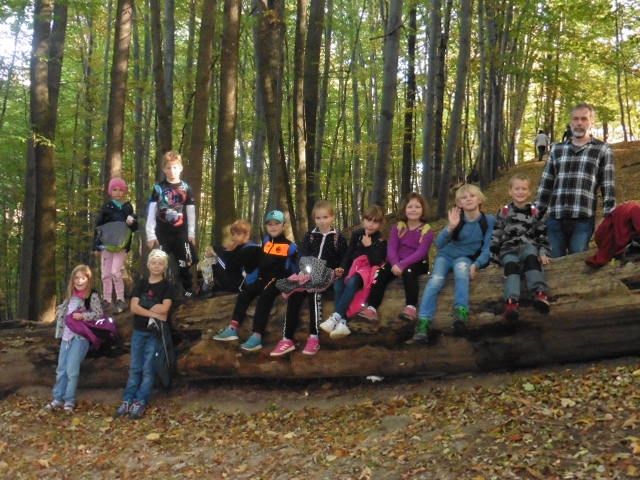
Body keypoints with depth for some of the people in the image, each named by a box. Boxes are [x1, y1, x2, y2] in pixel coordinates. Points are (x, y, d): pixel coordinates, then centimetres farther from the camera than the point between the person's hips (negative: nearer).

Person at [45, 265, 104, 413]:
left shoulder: (93, 296, -8)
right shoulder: (71, 296, 13)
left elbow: (99, 314, -14)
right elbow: (61, 310, 29)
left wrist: (82, 315, -24)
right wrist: (60, 312, 9)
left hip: (80, 337, -7)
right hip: (66, 336, 7)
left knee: (72, 370, -7)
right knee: (61, 369, 10)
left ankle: (69, 401, 3)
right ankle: (58, 399, 17)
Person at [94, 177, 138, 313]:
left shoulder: (128, 207, 3)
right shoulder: (106, 207, 4)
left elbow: (135, 227, 6)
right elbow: (98, 226, 5)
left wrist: (132, 222, -18)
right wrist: (96, 245, 0)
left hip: (121, 245, -2)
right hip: (106, 245, 2)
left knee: (115, 272, -14)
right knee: (105, 274, 5)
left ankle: (121, 301, -3)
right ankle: (107, 301, 16)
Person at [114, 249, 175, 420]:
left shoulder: (167, 286, -3)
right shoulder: (141, 284, 7)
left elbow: (164, 308, -17)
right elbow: (133, 307, -5)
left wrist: (143, 308, -9)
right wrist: (153, 313, -16)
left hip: (155, 333, -4)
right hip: (138, 331, 4)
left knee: (148, 369, -1)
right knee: (134, 368, 7)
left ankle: (141, 403, 2)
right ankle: (127, 401, 9)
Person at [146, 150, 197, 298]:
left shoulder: (186, 188, 4)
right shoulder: (158, 188, 1)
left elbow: (191, 212, 7)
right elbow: (151, 212, 0)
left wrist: (191, 233, 5)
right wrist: (150, 234, -5)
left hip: (181, 232, 0)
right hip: (162, 233, 0)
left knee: (184, 263, 2)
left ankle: (187, 290, 13)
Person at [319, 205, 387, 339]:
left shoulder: (380, 240, -3)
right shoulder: (356, 234, 10)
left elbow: (376, 262, -12)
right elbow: (348, 254, 8)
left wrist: (369, 246, -19)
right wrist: (342, 268, -9)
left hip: (369, 270, -5)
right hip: (354, 268, 5)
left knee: (351, 283, -37)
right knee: (338, 284, -28)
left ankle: (335, 317, -44)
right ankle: (342, 323, -38)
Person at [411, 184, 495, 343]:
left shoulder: (489, 220, -9)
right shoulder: (457, 218, -9)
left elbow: (487, 248, -8)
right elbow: (439, 243, -17)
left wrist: (476, 265, -26)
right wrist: (450, 228, -35)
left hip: (466, 257, -1)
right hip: (446, 254, 1)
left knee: (461, 267, -38)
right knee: (436, 279, -30)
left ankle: (461, 314, -44)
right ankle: (423, 323, -37)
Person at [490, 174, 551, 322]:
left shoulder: (534, 212, 14)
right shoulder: (504, 212, 13)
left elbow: (542, 234, 15)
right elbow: (496, 234, 14)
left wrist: (543, 253, 2)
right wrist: (494, 252, 5)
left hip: (529, 247, 0)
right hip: (509, 249, 0)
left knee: (530, 257, -37)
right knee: (511, 265, -34)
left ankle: (539, 293, -54)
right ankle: (511, 301, -54)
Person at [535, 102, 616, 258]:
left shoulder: (602, 150, 6)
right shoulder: (557, 149, 15)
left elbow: (608, 188, 1)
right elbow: (545, 185, 16)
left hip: (583, 220, -3)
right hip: (555, 219, 3)